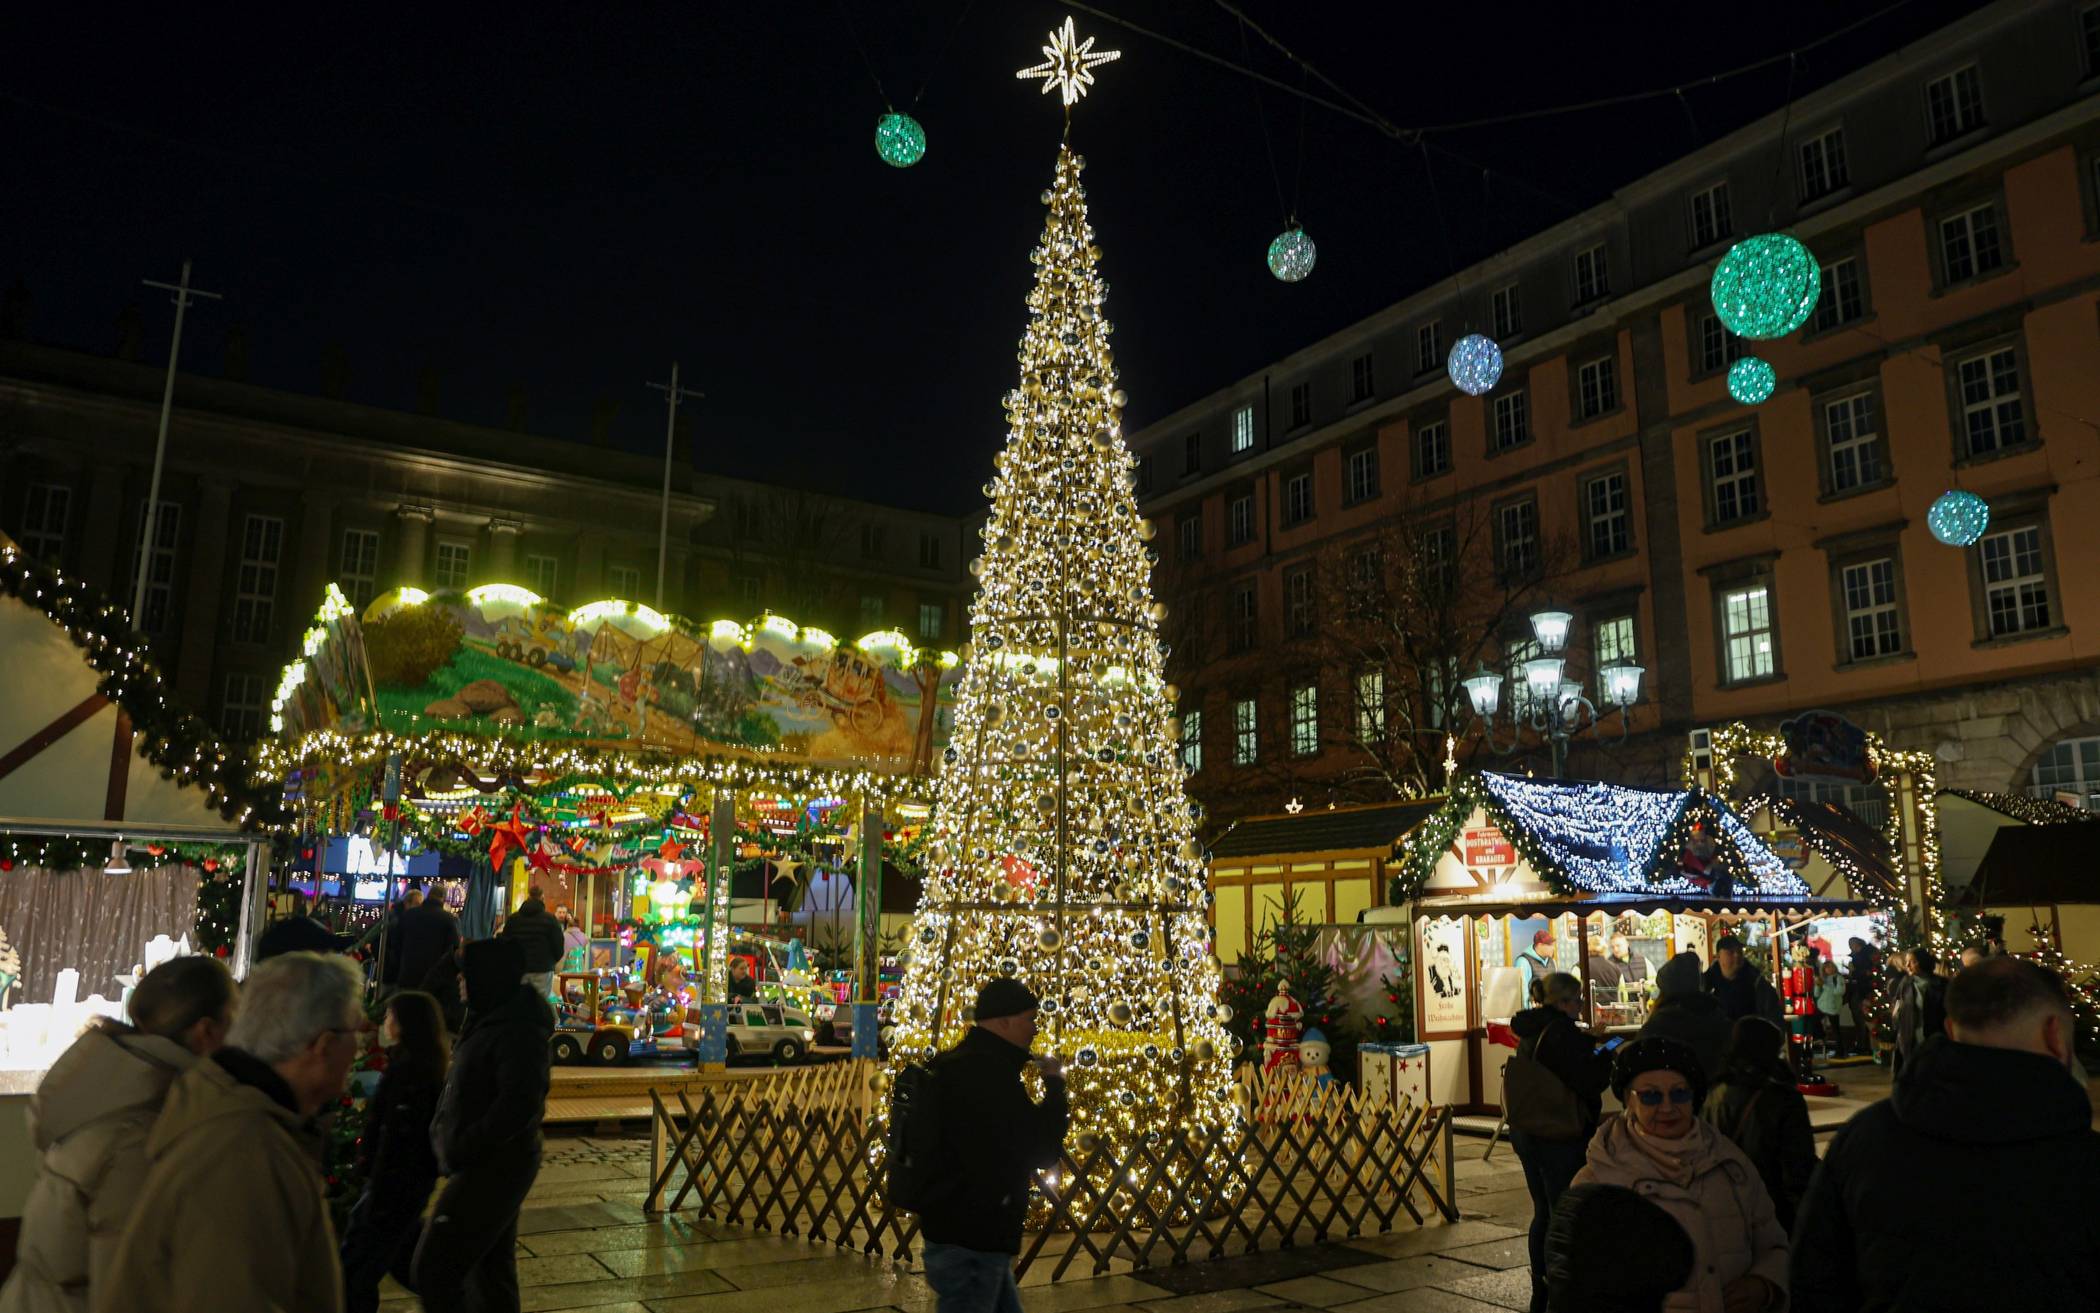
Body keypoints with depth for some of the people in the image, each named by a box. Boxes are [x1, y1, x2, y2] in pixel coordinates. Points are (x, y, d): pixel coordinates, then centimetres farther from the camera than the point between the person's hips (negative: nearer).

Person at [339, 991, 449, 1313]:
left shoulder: (406, 1070, -22)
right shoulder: (427, 1065, 7)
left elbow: (396, 1138, -23)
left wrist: (378, 1196, -20)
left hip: (398, 1180, -10)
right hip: (416, 1175, 10)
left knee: (355, 1265, 2)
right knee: (406, 1257, 21)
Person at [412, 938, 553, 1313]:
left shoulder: (517, 1031, -21)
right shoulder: (493, 1019, 11)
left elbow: (519, 1106, -28)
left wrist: (461, 1149, -21)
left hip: (491, 1168, -10)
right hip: (490, 1165, 10)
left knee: (431, 1271, -7)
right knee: (491, 1270, 17)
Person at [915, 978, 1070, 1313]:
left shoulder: (961, 1064, 10)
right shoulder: (989, 1072, -24)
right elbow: (1044, 1151, -22)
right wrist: (1055, 1084, -8)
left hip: (963, 1232, 11)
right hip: (970, 1239, -11)